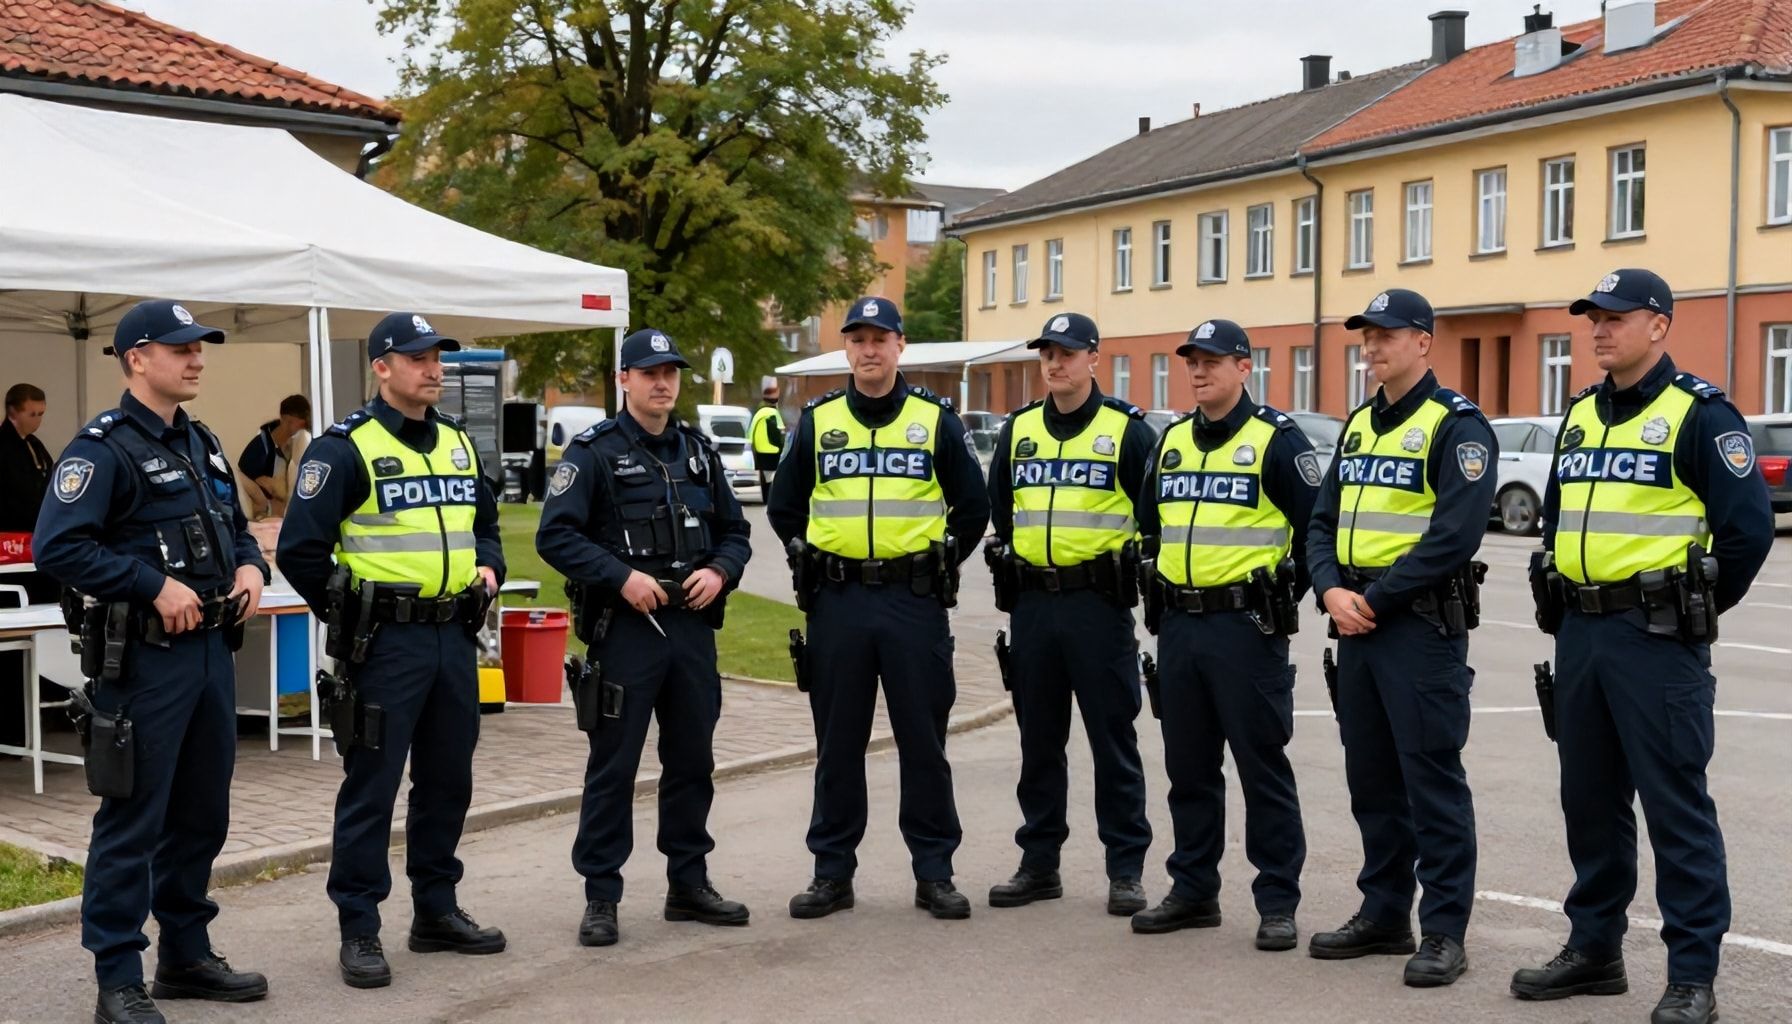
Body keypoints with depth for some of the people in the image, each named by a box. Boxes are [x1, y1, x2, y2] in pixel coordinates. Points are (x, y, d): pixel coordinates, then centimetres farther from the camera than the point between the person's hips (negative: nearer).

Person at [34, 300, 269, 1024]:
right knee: (133, 821, -2)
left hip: (212, 648, 8)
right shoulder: (104, 447, -11)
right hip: (146, 658, -8)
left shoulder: (201, 443, 15)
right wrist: (154, 586, -22)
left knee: (203, 813, 15)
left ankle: (187, 956, 28)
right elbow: (56, 545, -21)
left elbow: (235, 526, 26)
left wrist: (250, 565, 4)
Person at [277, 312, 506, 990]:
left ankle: (436, 911, 27)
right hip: (385, 643, -7)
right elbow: (300, 550, -12)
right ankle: (359, 931, 8)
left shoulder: (459, 442, 13)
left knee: (448, 781, 14)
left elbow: (484, 521, 27)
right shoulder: (346, 448, -9)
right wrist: (348, 612, -7)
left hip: (454, 636, 7)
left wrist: (488, 567, 8)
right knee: (371, 787, -1)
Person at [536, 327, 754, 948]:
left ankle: (689, 882, 25)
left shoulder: (698, 451, 14)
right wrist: (623, 577, -18)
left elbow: (734, 530, 18)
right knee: (613, 766, -1)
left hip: (693, 626, 6)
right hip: (624, 630, -5)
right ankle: (600, 897, 8)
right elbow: (555, 535, -10)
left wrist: (719, 572, -2)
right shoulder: (594, 453, -4)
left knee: (692, 760, 12)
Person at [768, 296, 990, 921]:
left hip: (915, 603, -1)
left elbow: (973, 506, 10)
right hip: (837, 604, 1)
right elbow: (784, 507, 16)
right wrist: (814, 563, 9)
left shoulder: (936, 419, 4)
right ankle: (832, 872, 17)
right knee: (837, 743, 7)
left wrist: (938, 565, 5)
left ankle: (934, 873, 13)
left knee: (924, 740, 3)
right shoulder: (817, 421, 7)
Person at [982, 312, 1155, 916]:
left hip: (1099, 602, -4)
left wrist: (1136, 568, -3)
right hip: (1032, 605, 5)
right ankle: (1039, 863, 20)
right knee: (1038, 741, 11)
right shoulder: (1018, 429, 11)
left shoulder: (1127, 429, -2)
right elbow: (999, 510, 21)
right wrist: (1008, 562, 12)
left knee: (1113, 740, 0)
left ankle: (1126, 870, 9)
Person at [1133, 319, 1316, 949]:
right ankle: (1193, 891, 23)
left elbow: (1316, 529, -6)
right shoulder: (1170, 441, 13)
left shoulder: (1277, 440, -6)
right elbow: (1150, 525, 23)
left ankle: (1278, 902, 8)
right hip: (1178, 626, 6)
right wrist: (1161, 596, 14)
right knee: (1188, 767, 12)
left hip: (1246, 627, -6)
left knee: (1262, 766, -1)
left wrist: (1280, 600, -3)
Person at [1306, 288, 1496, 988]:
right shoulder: (1359, 424, 16)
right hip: (1356, 621, 8)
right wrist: (1332, 590, -4)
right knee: (1370, 777, 13)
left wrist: (1377, 600, -16)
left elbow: (1456, 534, -18)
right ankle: (1384, 914, 24)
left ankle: (1444, 932, 4)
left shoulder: (1456, 425, -8)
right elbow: (1323, 519, 14)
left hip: (1422, 622, -8)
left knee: (1432, 778, -4)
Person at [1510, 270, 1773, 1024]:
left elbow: (1749, 525, -12)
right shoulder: (1579, 416, 14)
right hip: (1579, 632, 7)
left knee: (1675, 803, -3)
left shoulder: (1699, 413, -8)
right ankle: (1594, 948, 25)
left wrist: (1697, 609, -4)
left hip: (1656, 637, -7)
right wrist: (1558, 604, 14)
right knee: (1588, 798, 13)